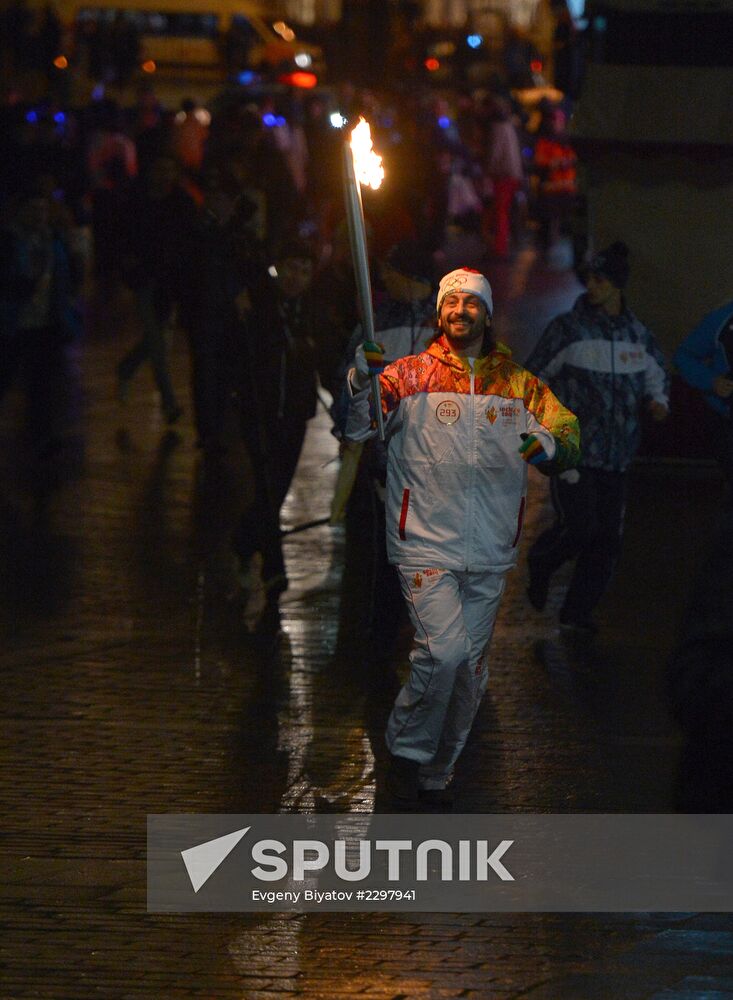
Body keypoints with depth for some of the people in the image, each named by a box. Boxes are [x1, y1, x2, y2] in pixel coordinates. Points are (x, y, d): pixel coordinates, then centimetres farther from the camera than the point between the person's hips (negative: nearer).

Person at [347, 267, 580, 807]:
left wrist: (551, 443, -21)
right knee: (444, 649, -20)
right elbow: (360, 427, -13)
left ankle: (438, 772, 27)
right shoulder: (411, 376, -1)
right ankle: (407, 749, 1)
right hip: (426, 544, -4)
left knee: (471, 667, 10)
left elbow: (568, 430, 3)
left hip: (489, 555, 4)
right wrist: (362, 382, -35)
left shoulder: (518, 384, 7)